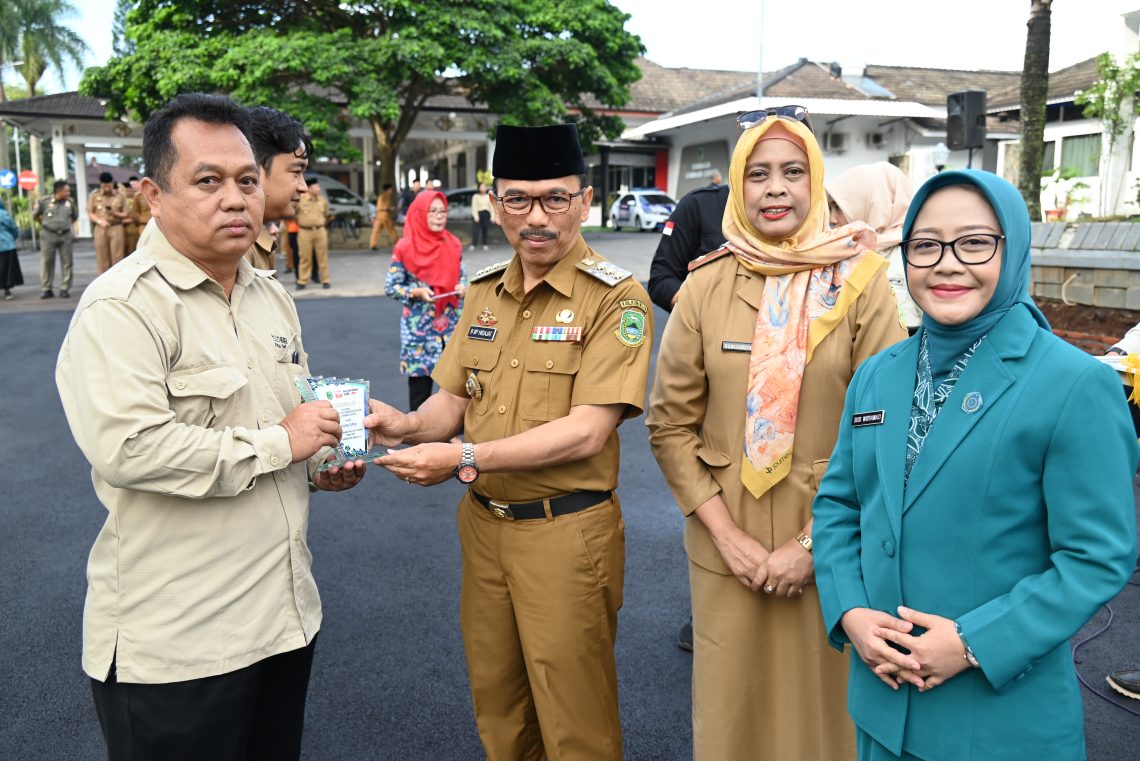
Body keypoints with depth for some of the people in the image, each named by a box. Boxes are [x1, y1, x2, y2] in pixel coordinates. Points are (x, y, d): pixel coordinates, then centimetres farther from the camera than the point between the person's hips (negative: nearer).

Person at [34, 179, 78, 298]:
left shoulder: (70, 202, 3)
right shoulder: (44, 201, -5)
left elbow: (75, 216, 21)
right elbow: (35, 215, 10)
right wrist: (44, 224, 16)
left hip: (65, 236, 2)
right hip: (48, 235, -2)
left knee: (67, 262, 1)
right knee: (46, 262, 1)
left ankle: (64, 289, 10)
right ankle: (46, 289, 9)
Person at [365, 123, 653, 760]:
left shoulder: (616, 299, -13)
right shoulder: (484, 293, 7)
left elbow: (586, 431, -21)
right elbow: (454, 398, 9)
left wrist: (465, 459, -25)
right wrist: (410, 425, -13)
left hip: (566, 534, -6)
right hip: (483, 524, 6)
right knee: (496, 703, 21)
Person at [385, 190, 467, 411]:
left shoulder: (453, 245, 4)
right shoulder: (405, 249, -7)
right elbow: (390, 287, -4)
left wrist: (462, 287, -6)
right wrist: (417, 293, -19)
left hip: (452, 323, 4)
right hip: (419, 326, -3)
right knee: (420, 380, 2)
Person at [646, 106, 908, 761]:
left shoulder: (860, 281, -6)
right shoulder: (706, 286, -2)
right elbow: (670, 423, -1)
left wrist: (813, 543, -11)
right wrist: (727, 535, -8)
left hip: (829, 544, -1)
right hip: (726, 540, 1)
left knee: (817, 698, 14)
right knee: (731, 701, 14)